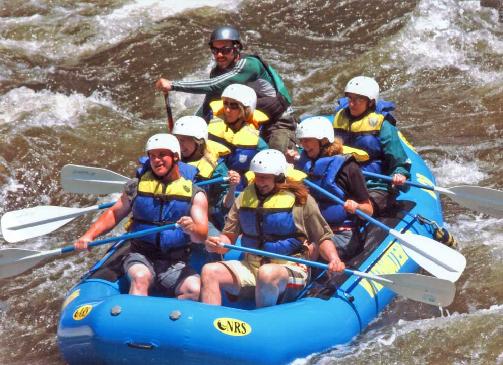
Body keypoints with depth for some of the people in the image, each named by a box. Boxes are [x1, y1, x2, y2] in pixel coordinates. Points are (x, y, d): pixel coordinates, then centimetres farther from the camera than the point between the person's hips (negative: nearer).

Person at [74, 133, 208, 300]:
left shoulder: (195, 194, 5)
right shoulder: (137, 186, 10)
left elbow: (202, 236, -3)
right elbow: (114, 214, 15)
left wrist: (192, 229, -28)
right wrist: (89, 235, 0)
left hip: (175, 264, 0)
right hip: (141, 256, 0)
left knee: (194, 289, -28)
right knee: (140, 278, -34)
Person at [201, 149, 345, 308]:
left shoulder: (300, 200, -1)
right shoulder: (245, 198, 10)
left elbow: (323, 237, 5)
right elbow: (229, 237, 14)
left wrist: (334, 259, -14)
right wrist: (218, 245, -9)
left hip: (289, 270, -5)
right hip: (250, 266, 5)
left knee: (267, 273, -39)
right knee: (209, 271, -17)